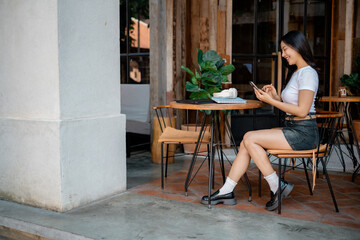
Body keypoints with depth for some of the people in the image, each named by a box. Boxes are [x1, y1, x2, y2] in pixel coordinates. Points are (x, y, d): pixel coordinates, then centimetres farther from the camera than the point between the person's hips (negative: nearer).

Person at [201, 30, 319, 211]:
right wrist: (276, 97, 3)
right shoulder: (296, 72, 19)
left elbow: (302, 110, -20)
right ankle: (227, 191, -4)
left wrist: (271, 101, -15)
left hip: (303, 133, -9)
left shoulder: (307, 73, -11)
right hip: (291, 129, 9)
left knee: (250, 138, -18)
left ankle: (277, 187, -6)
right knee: (247, 143, -6)